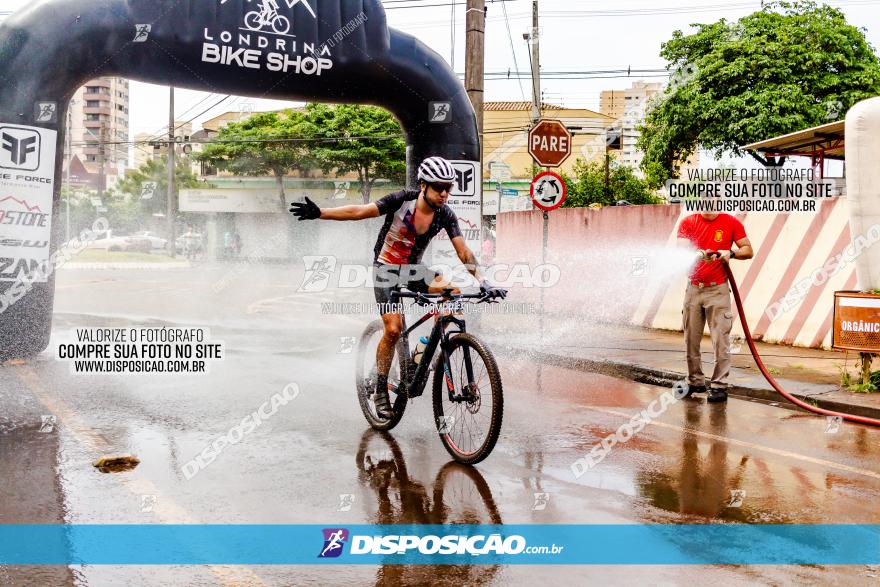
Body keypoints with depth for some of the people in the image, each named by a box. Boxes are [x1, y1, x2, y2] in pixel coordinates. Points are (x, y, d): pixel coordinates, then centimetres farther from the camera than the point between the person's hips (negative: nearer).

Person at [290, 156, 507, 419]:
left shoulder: (445, 215, -11)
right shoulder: (402, 200, -20)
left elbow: (464, 252, -12)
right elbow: (360, 212, -21)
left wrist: (482, 282, -22)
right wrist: (319, 212, -29)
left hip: (413, 269, 4)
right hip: (386, 268, -4)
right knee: (393, 329, -18)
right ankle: (381, 391, 1)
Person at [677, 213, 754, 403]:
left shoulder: (731, 223, 0)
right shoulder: (688, 222, 3)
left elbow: (748, 250, 4)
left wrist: (731, 253, -16)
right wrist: (699, 254, -31)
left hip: (718, 289, -2)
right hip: (693, 288, 2)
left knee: (720, 340, -5)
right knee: (691, 339, 7)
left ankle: (719, 386, 1)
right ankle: (695, 382, 20)